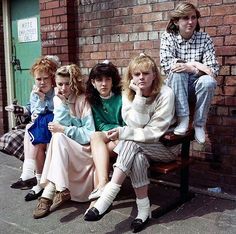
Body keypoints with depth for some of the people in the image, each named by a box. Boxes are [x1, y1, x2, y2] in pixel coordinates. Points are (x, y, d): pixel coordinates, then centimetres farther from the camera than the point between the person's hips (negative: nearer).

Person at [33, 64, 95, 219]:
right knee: (58, 137, -25)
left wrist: (63, 130, -20)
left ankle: (49, 193, -31)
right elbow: (62, 125, -7)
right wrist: (63, 102, -15)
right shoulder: (58, 99, 5)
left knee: (59, 138, -27)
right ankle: (61, 191, -25)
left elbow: (90, 134, -16)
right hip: (66, 148, 5)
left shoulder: (84, 100, -11)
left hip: (87, 148, -5)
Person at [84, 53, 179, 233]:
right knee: (138, 157, -32)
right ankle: (143, 210, -20)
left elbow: (154, 132, -21)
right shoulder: (129, 94, -3)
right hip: (140, 146, 4)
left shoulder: (165, 94, -17)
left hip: (165, 145, -4)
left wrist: (123, 133, -28)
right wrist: (139, 96, -25)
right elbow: (137, 125, -15)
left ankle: (106, 199, -32)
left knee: (131, 144, -31)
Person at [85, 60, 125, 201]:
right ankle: (103, 184, -41)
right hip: (106, 138, 4)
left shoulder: (122, 98, -8)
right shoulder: (93, 100, 6)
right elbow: (100, 126, 0)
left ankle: (100, 186, -26)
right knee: (96, 136, -27)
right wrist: (119, 129, -15)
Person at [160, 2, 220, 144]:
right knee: (177, 72, -32)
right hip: (176, 87, 0)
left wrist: (190, 69, -31)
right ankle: (183, 120, -28)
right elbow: (166, 64, -17)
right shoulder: (168, 37, -6)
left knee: (209, 82, -32)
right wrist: (195, 64, -26)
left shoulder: (204, 38, -6)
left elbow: (214, 69, -14)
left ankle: (200, 125, -14)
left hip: (196, 86, 1)